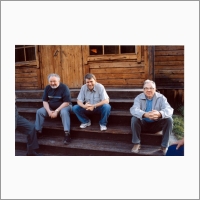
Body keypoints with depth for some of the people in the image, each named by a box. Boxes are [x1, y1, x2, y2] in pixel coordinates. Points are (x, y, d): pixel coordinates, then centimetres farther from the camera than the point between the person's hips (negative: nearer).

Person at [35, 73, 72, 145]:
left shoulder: (64, 87, -17)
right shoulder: (47, 88, -1)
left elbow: (66, 102, -20)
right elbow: (45, 101, 1)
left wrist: (56, 111, -25)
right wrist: (49, 111, -17)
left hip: (64, 106, -5)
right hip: (51, 107, 5)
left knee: (64, 112, -37)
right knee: (39, 111, -15)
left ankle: (67, 134, -38)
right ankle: (38, 132, -6)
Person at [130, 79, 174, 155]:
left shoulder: (161, 97, -9)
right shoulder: (139, 97, -10)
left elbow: (169, 110, -25)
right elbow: (133, 109, -28)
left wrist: (160, 114, -50)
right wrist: (144, 114, -51)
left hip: (156, 124, 1)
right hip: (143, 124, 0)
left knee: (169, 119, -24)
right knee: (134, 119, -28)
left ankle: (164, 146, -12)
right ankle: (136, 144, -11)